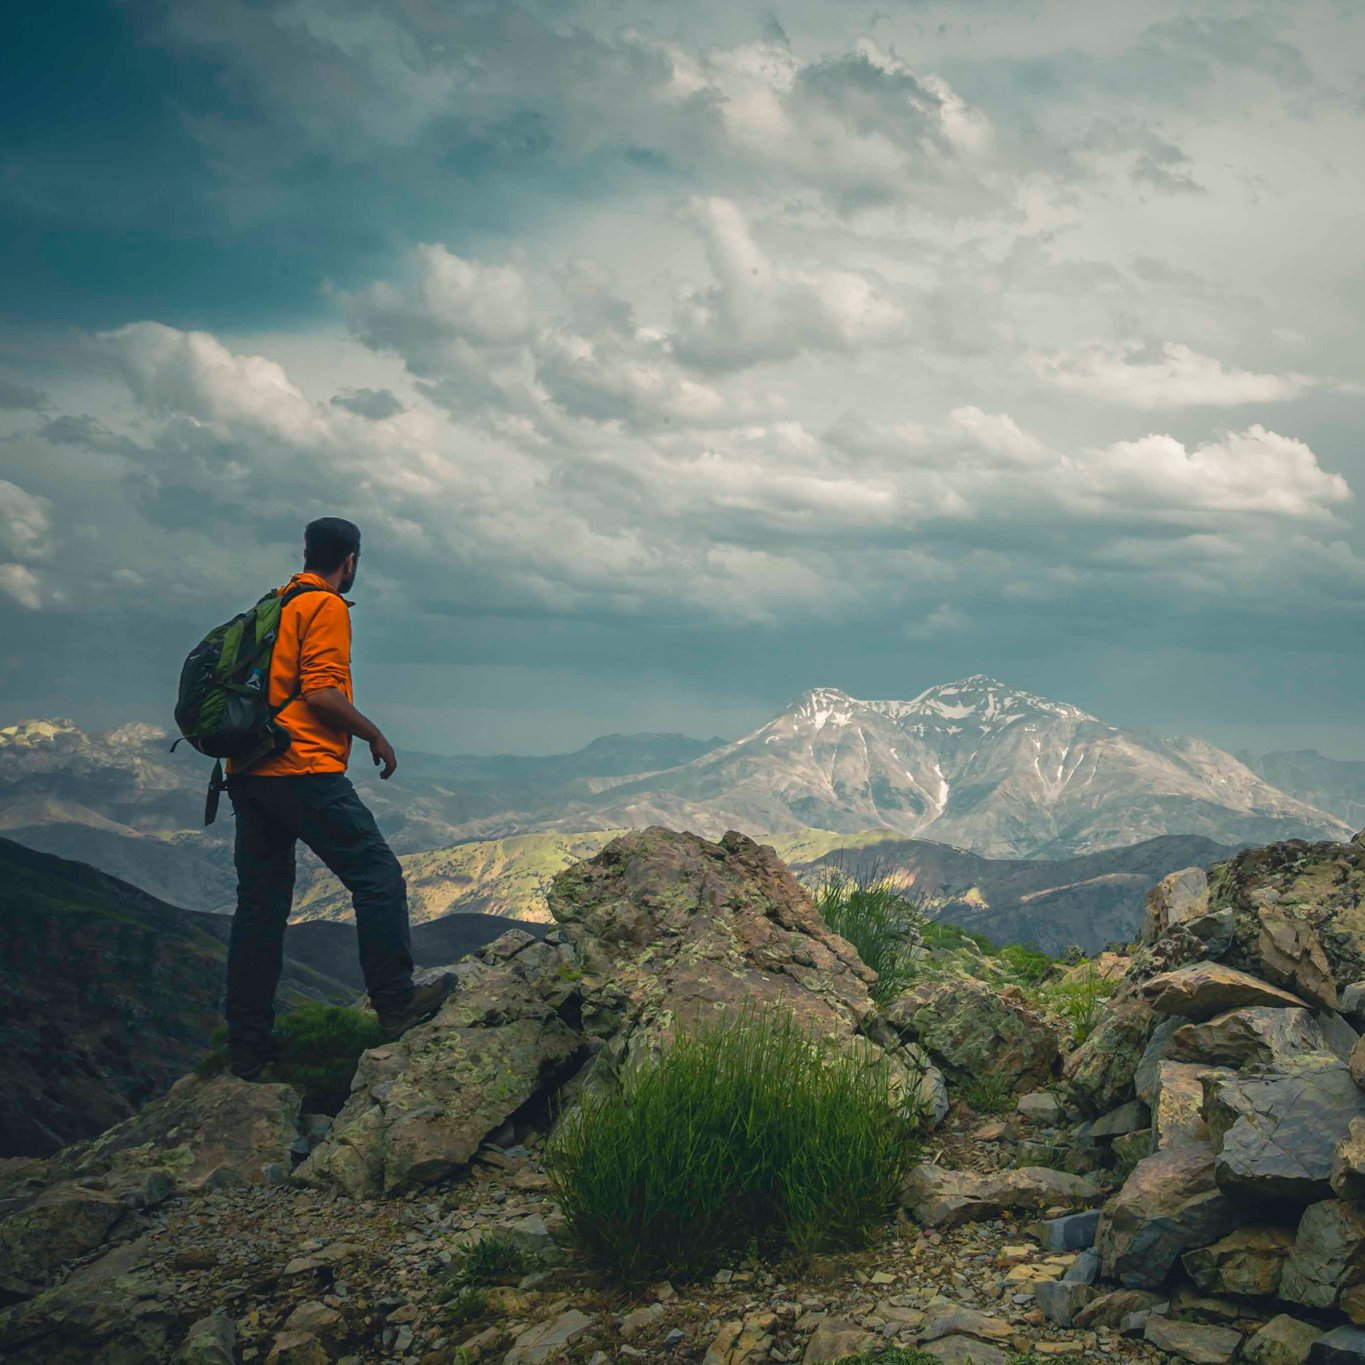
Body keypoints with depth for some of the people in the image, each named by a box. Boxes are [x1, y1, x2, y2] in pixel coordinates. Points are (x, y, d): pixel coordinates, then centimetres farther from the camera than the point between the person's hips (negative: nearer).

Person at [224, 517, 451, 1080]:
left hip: (246, 774, 9)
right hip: (303, 770, -9)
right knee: (377, 875, 0)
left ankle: (247, 1047, 11)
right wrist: (375, 736, -2)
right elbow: (322, 693, -15)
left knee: (260, 906, 9)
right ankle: (395, 1002, 0)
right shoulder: (325, 606, -5)